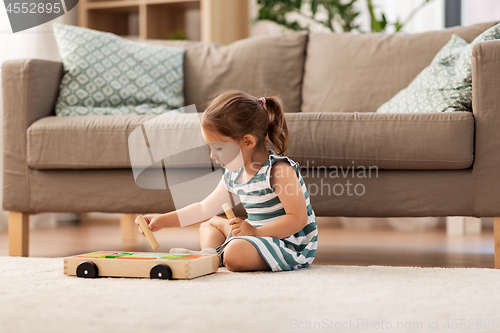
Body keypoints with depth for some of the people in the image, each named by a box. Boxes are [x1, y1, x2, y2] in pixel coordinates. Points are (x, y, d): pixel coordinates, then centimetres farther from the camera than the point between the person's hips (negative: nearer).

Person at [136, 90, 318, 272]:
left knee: (235, 253, -37)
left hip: (291, 245, -10)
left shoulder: (278, 170, -21)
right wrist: (163, 220, 14)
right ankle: (209, 255, -4)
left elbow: (298, 219, -26)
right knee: (210, 222, 24)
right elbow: (204, 209, 17)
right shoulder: (233, 175, 6)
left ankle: (218, 256, -6)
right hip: (260, 235, 10)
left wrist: (256, 232, -31)